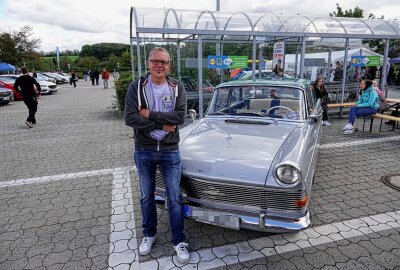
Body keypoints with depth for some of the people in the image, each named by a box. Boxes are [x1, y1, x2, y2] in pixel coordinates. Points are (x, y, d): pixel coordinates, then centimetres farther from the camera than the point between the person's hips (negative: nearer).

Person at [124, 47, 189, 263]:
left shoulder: (177, 88, -5)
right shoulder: (136, 87, -6)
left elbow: (180, 117, -17)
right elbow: (129, 118, -17)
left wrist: (150, 114, -20)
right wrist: (162, 125, -18)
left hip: (170, 151, 0)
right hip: (143, 151, 1)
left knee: (174, 197, 6)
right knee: (147, 196, 16)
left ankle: (178, 240, 23)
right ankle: (149, 234, 38)